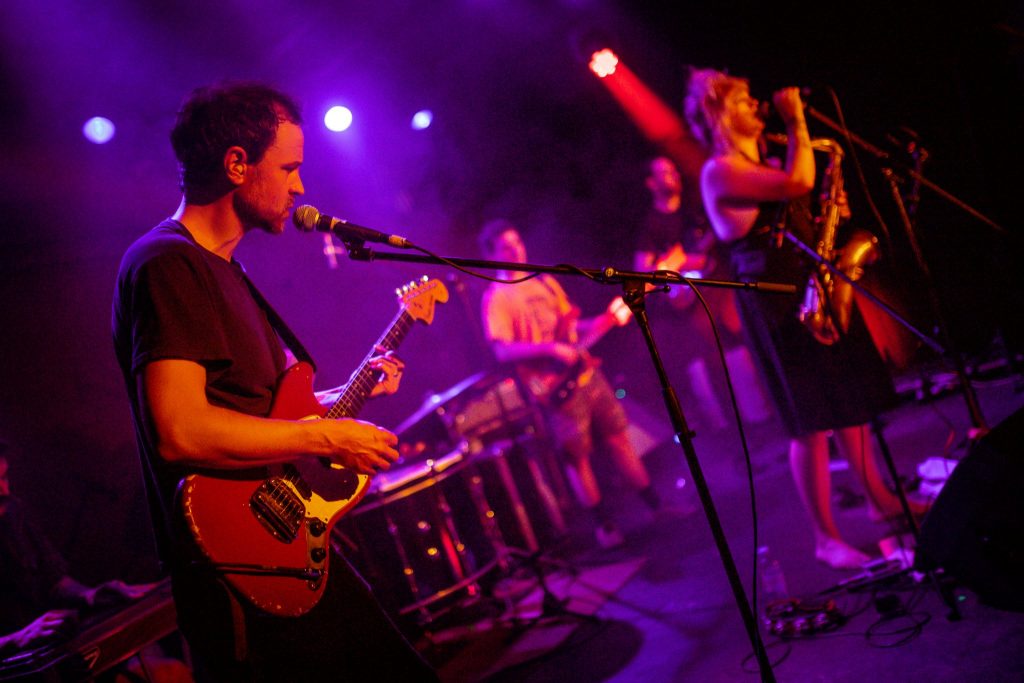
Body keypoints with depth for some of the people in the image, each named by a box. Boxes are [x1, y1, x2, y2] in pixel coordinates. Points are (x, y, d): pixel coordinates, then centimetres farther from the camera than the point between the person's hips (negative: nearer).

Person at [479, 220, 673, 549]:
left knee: (618, 437, 11)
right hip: (556, 388, -6)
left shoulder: (545, 282, 14)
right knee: (578, 456, 3)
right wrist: (550, 349, -28)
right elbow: (503, 350, -19)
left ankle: (655, 503, 21)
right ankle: (604, 523, 18)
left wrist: (605, 320, 2)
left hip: (586, 373, 6)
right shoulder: (497, 297, -9)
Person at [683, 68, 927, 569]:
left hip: (814, 287, 9)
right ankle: (826, 539, 2)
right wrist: (796, 121, -12)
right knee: (811, 423, -6)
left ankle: (880, 498, 30)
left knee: (853, 400, 15)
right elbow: (799, 182, -24)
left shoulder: (766, 165, 17)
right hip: (774, 299, -9)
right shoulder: (719, 172, -13)